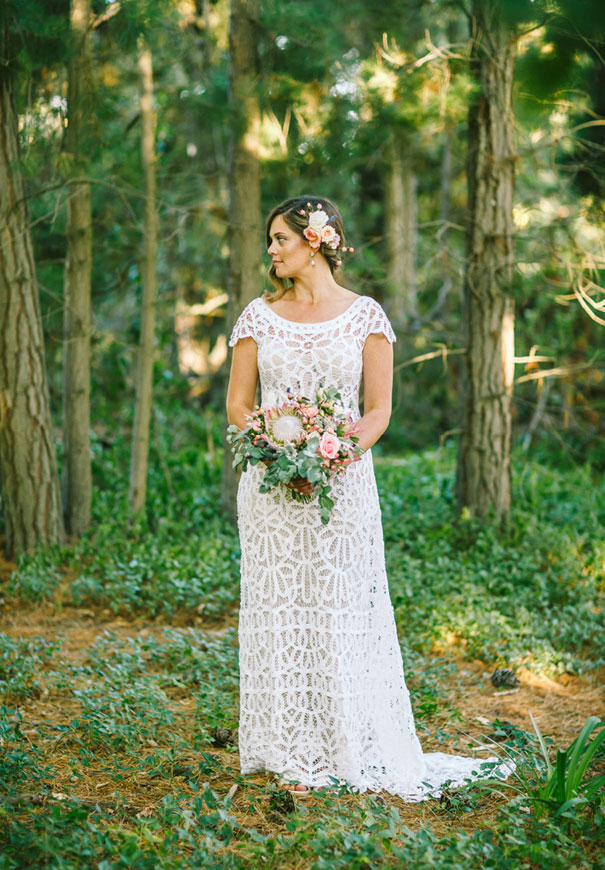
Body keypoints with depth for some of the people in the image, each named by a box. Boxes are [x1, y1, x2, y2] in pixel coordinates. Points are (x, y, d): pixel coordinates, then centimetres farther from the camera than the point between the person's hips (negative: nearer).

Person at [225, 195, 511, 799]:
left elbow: (378, 410, 0)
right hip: (271, 488, 2)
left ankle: (353, 750, 12)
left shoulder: (364, 315, 2)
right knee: (279, 612, 1)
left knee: (343, 613, 1)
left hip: (343, 484, -1)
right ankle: (292, 755, 9)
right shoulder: (258, 316, 8)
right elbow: (237, 406, 6)